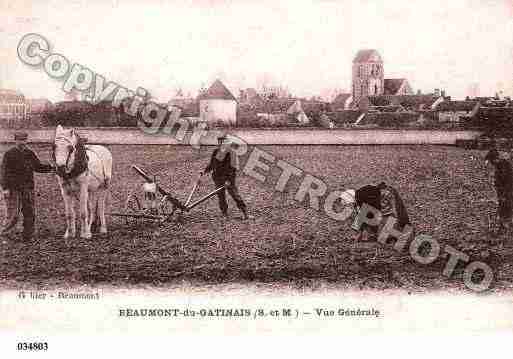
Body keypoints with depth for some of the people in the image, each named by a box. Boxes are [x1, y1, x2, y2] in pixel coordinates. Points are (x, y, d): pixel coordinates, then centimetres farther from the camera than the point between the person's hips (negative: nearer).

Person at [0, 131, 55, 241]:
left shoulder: (30, 154, 8)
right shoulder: (9, 154, -4)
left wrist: (51, 167, 1)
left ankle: (28, 236, 19)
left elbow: (38, 167, 17)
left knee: (30, 214, 7)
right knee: (13, 215, -7)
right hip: (13, 189, -4)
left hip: (28, 189, 4)